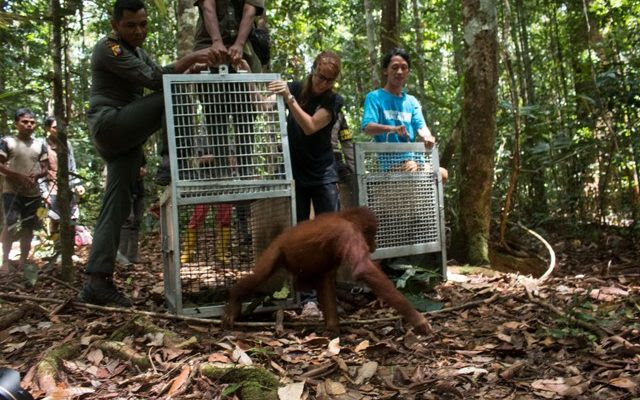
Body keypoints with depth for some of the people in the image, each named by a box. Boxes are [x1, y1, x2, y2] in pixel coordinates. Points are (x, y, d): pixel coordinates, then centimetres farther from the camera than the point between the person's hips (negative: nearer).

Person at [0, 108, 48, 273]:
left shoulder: (40, 144, 9)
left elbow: (45, 168, 11)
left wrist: (36, 175, -11)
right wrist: (20, 176, -17)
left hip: (33, 193, 4)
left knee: (28, 227, 8)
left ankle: (23, 262, 18)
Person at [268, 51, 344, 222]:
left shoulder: (334, 100, -3)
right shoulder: (296, 89, 3)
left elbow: (310, 127, -18)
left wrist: (289, 98, -27)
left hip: (323, 175, -1)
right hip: (294, 172, 1)